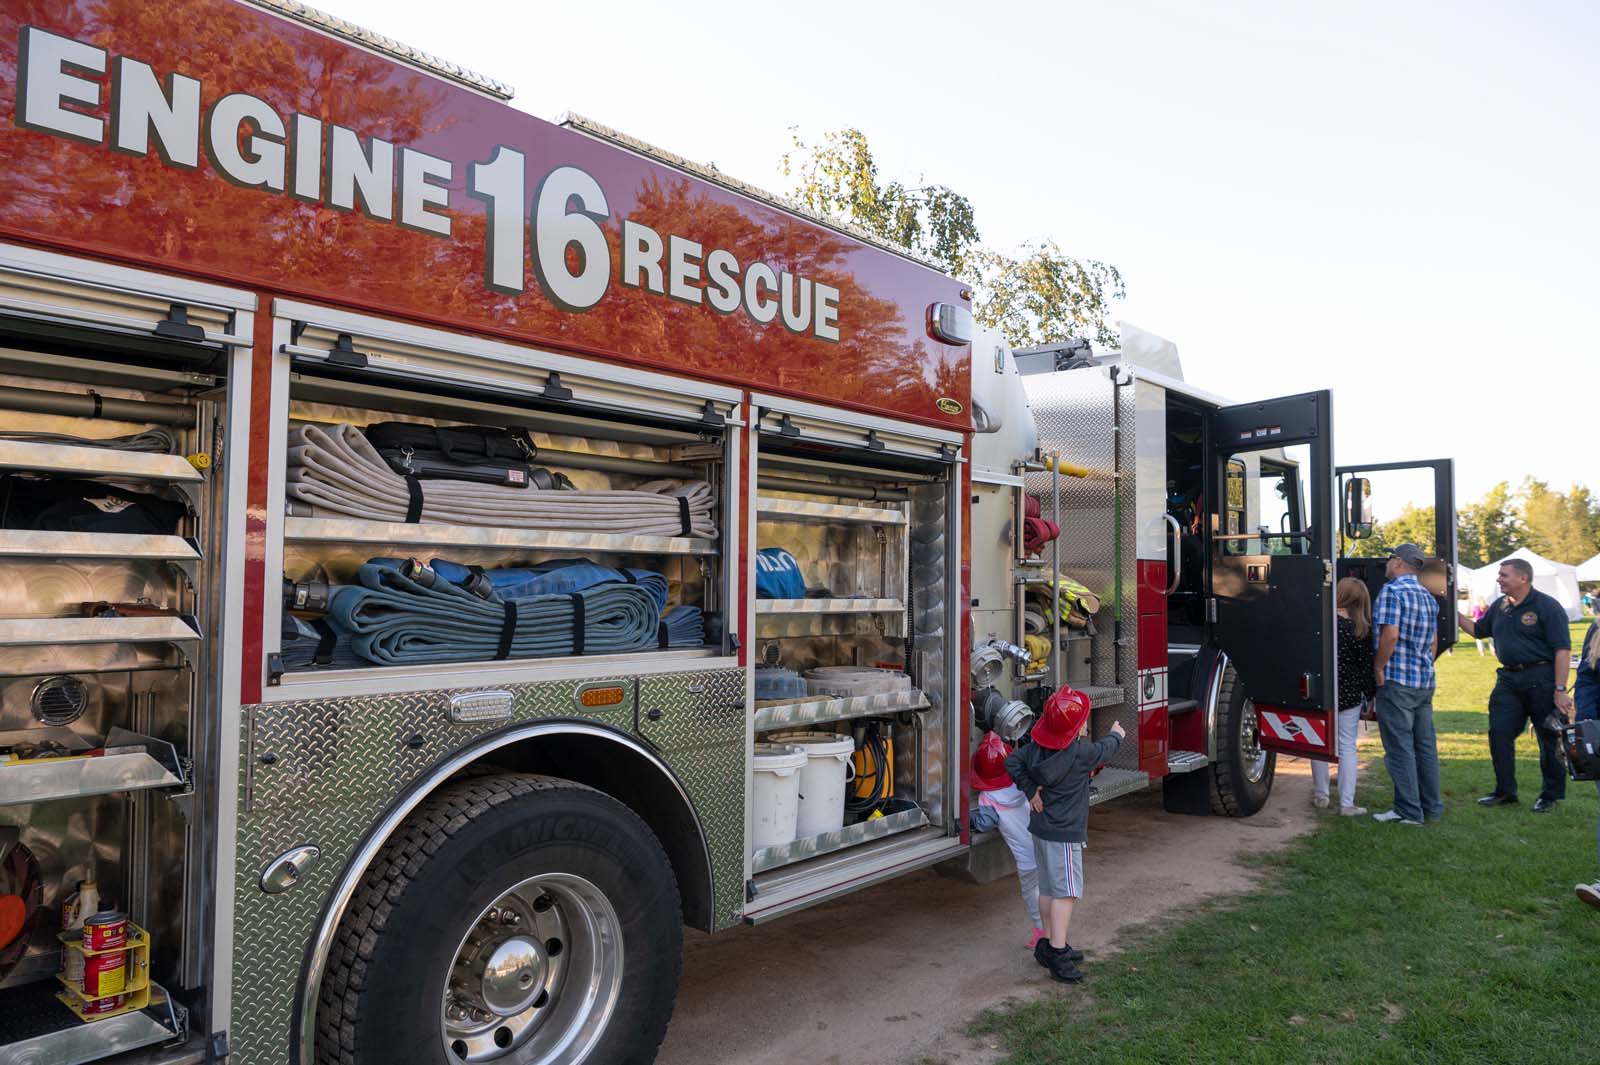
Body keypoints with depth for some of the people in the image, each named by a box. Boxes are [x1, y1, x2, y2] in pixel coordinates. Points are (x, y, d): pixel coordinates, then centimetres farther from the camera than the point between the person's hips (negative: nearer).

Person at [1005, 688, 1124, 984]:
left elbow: (1012, 761, 2)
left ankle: (1049, 944, 27)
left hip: (1041, 828, 8)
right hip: (1064, 833, -8)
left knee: (1048, 889, 16)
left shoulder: (1038, 747, -1)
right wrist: (1116, 735, 22)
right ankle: (1057, 954, -7)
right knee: (1066, 892, -5)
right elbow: (1104, 751, 0)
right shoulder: (1080, 752, -18)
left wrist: (1030, 791, 4)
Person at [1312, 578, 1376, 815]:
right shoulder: (1361, 630, -7)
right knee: (1347, 746, 7)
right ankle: (1347, 803, 7)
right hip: (1349, 694, 0)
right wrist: (1369, 696, 7)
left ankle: (1321, 796, 24)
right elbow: (1367, 667, -3)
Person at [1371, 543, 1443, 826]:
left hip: (1397, 681, -8)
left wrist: (1379, 668, -12)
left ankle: (1408, 811, 0)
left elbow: (1390, 635, -22)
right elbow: (1433, 642, 19)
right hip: (1425, 681, 8)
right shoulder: (1428, 597, 15)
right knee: (1425, 745, 14)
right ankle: (1431, 807, 20)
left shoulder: (1392, 591, -13)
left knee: (1400, 747, -3)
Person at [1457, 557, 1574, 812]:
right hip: (1508, 679, 7)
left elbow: (1563, 649, -15)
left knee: (1549, 739, 5)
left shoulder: (1547, 607, -11)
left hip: (1541, 679, -7)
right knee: (1499, 734, 6)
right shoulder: (1500, 606, 10)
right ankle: (1505, 791, 17)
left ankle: (1551, 795, 18)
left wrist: (1560, 690, -19)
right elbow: (1477, 629, 24)